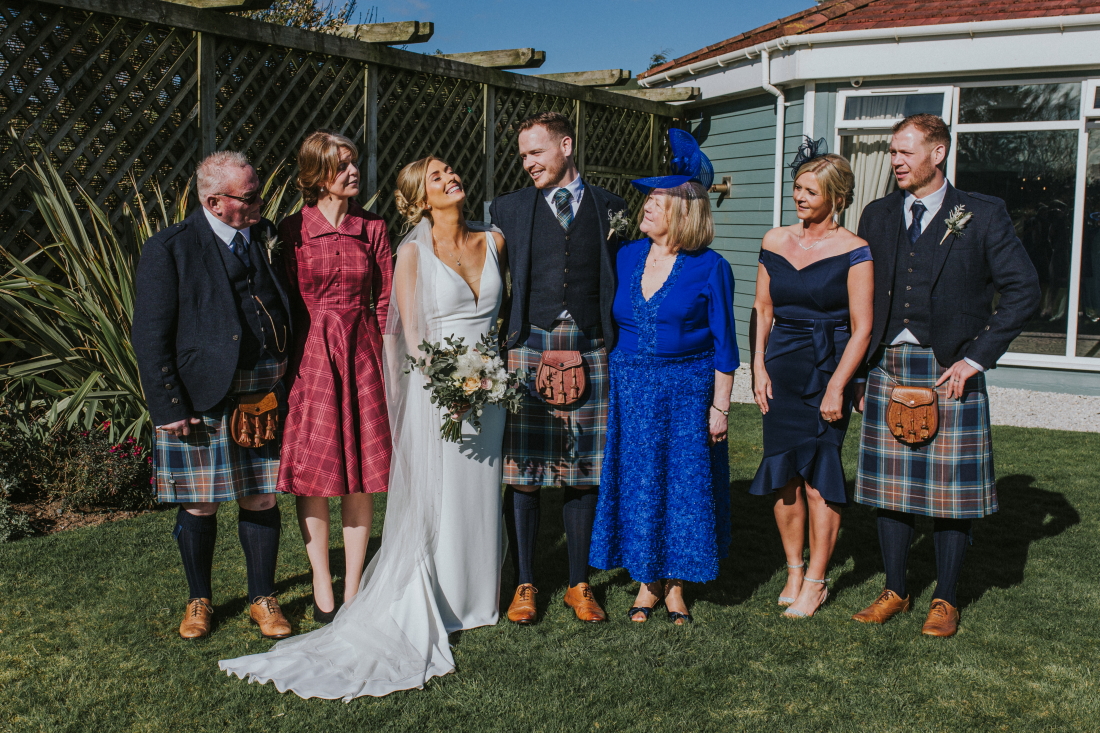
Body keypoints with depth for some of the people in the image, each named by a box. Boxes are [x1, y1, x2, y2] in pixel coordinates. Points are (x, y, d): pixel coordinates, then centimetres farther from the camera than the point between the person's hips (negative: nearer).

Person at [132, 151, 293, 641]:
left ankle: (262, 600, 25)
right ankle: (199, 602, 29)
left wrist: (285, 377, 3)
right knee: (199, 505, 9)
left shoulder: (266, 238, 7)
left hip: (264, 396, 3)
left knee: (261, 500, 8)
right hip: (201, 399, -3)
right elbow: (150, 337, -8)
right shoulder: (169, 250, -6)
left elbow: (285, 314, 13)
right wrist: (168, 407, -12)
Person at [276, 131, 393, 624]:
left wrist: (386, 361, 0)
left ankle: (353, 588, 15)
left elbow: (385, 300, 7)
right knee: (312, 471, 2)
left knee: (361, 471, 4)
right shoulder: (292, 230, 0)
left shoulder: (372, 228, 6)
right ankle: (322, 588, 15)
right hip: (309, 355, -2)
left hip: (362, 352, 2)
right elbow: (284, 302, 3)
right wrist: (292, 358, -1)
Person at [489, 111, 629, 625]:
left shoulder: (610, 210, 10)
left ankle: (579, 584, 20)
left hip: (591, 351, 0)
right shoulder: (508, 209, 9)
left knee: (584, 473, 7)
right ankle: (524, 585, 14)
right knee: (522, 470, 1)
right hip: (529, 347, 0)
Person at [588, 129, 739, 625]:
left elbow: (724, 343, -5)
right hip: (631, 392, 3)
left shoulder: (708, 267, -8)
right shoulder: (626, 257, 3)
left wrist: (719, 407, -7)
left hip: (686, 392, -3)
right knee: (636, 485, 8)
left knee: (683, 486, 5)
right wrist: (610, 384, 4)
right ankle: (647, 582, 24)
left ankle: (675, 585, 22)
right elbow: (611, 323, 9)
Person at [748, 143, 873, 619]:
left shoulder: (853, 251, -7)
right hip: (780, 369, 4)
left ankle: (816, 581, 11)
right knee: (784, 474, 7)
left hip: (829, 369, -4)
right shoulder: (774, 242, 7)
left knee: (818, 474, -2)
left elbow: (861, 329, -8)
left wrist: (836, 386, -14)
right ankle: (794, 571, 22)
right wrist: (759, 367, 1)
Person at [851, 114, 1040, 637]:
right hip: (887, 368, 4)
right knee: (890, 485, 8)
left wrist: (975, 358, -9)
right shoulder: (878, 216, 10)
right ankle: (894, 591, 23)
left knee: (951, 488, 3)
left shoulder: (982, 216, -2)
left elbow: (1023, 290, -4)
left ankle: (945, 601, 18)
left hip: (949, 372, -3)